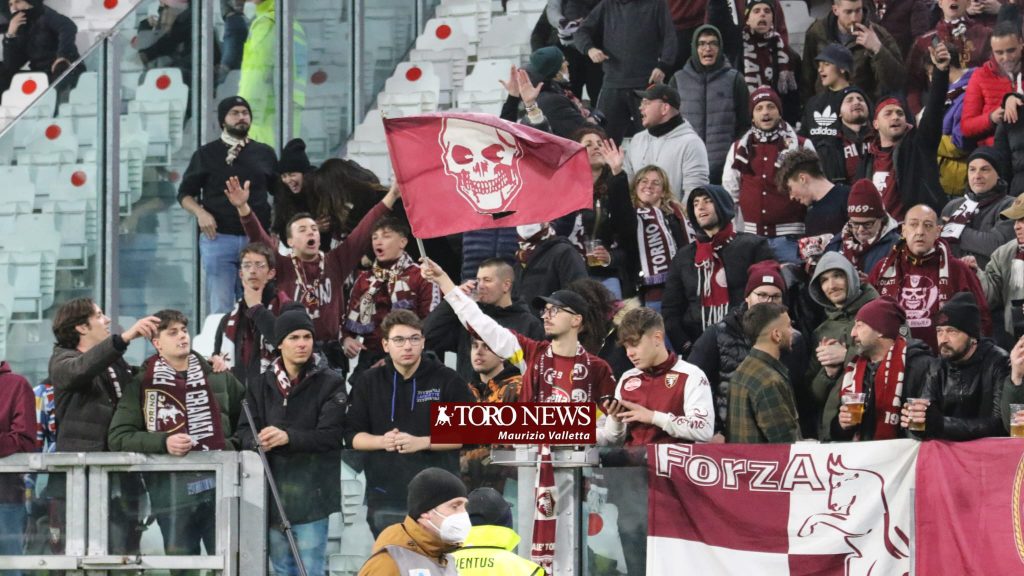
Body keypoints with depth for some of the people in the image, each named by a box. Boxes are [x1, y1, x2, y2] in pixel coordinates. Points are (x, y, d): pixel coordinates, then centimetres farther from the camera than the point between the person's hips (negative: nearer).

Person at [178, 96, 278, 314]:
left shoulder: (265, 154, 14)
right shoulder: (207, 154, 9)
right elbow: (185, 194, 11)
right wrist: (200, 213, -8)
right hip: (218, 237, -2)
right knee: (219, 309, -6)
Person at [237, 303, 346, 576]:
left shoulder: (330, 383, -3)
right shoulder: (262, 385, 12)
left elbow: (331, 435, -12)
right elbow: (244, 431, 8)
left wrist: (288, 437, -26)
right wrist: (258, 441, -16)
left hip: (311, 492, -5)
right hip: (272, 492, 5)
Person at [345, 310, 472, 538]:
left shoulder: (447, 380, 1)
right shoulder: (368, 382, 9)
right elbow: (352, 434, 9)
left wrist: (422, 442, -14)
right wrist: (382, 441, -11)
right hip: (384, 496, 2)